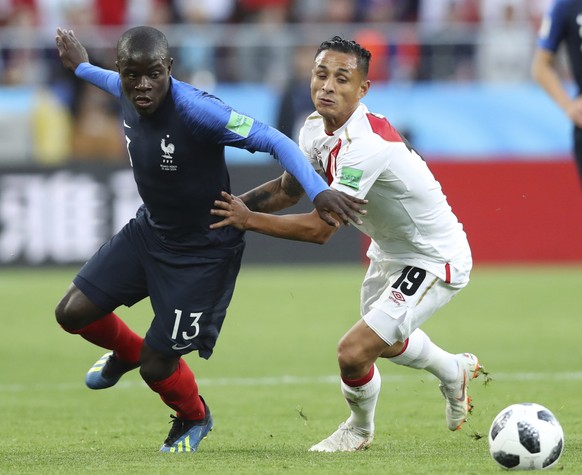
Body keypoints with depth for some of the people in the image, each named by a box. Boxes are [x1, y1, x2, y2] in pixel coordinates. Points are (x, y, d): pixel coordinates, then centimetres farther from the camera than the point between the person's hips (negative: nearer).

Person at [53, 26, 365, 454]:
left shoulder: (196, 111, -34)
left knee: (157, 367, -2)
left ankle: (194, 418, 35)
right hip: (149, 230, 7)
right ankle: (126, 352, 39)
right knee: (73, 312, 4)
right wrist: (82, 68, 38)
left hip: (203, 253, -7)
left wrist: (319, 192, -46)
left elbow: (273, 141, -33)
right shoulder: (127, 95, -10)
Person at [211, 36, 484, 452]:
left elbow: (320, 229, -34)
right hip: (391, 251, 10)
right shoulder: (315, 129, -8)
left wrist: (247, 219, -26)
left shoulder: (365, 145, -36)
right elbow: (288, 189, 9)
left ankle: (359, 429, 18)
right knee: (383, 341, 30)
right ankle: (456, 372, 60)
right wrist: (233, 203, -7)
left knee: (353, 352, -15)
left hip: (436, 261, -9)